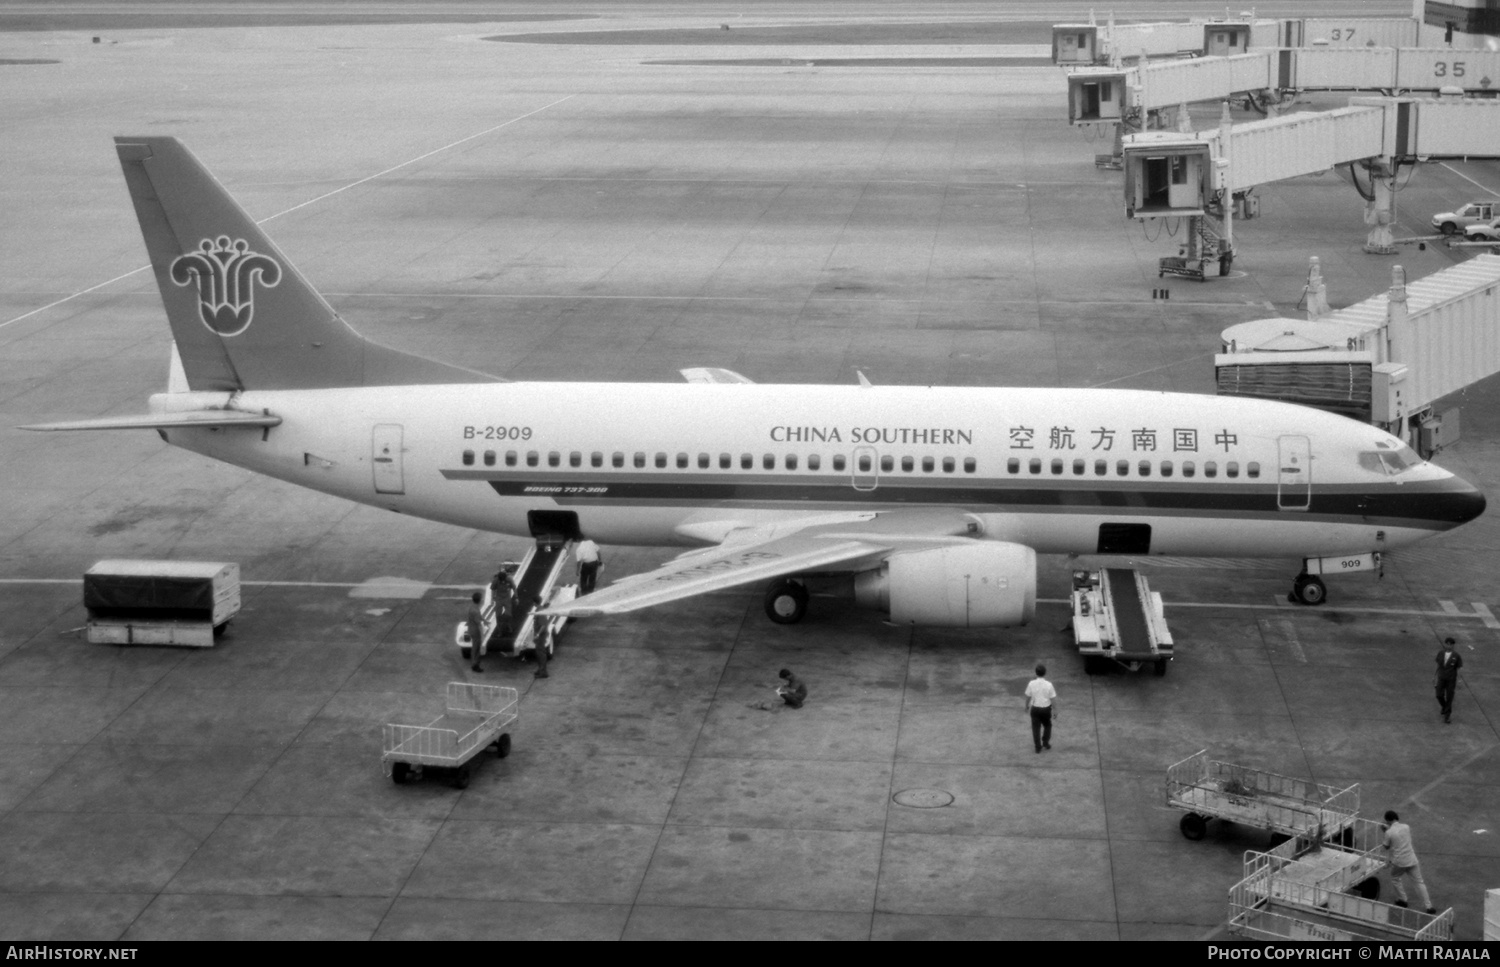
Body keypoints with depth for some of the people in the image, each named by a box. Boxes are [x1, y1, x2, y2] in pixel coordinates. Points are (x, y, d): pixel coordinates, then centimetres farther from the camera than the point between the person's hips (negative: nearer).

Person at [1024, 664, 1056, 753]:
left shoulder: (1031, 684, -14)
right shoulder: (1048, 685, -18)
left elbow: (1028, 696, -2)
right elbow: (1053, 699, -12)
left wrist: (1027, 706, 17)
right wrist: (1055, 710, 2)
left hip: (1035, 709, 1)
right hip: (1046, 709, -1)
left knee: (1036, 728, 12)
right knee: (1047, 726, 25)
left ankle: (1038, 747, 17)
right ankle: (1045, 743, 27)